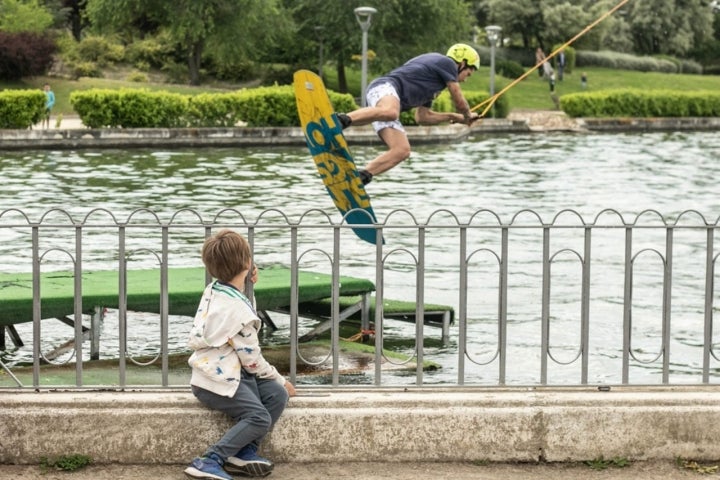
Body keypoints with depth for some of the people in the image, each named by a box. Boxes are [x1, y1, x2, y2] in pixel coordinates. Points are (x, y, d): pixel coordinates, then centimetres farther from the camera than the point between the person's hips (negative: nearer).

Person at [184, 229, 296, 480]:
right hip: (218, 381, -10)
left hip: (231, 372, 10)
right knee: (259, 418, -21)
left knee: (277, 395, -3)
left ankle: (245, 453, -4)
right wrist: (280, 379, 1)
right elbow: (251, 358, -13)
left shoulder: (212, 290, 6)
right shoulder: (237, 310, -22)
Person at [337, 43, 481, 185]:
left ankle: (362, 176, -14)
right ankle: (344, 119, -57)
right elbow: (459, 102, 12)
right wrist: (468, 115, 33)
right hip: (384, 87, -9)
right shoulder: (447, 63, 10)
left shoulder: (431, 83, 36)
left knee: (402, 150, -6)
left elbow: (421, 116, 41)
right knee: (389, 112, -43)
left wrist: (452, 116, 49)